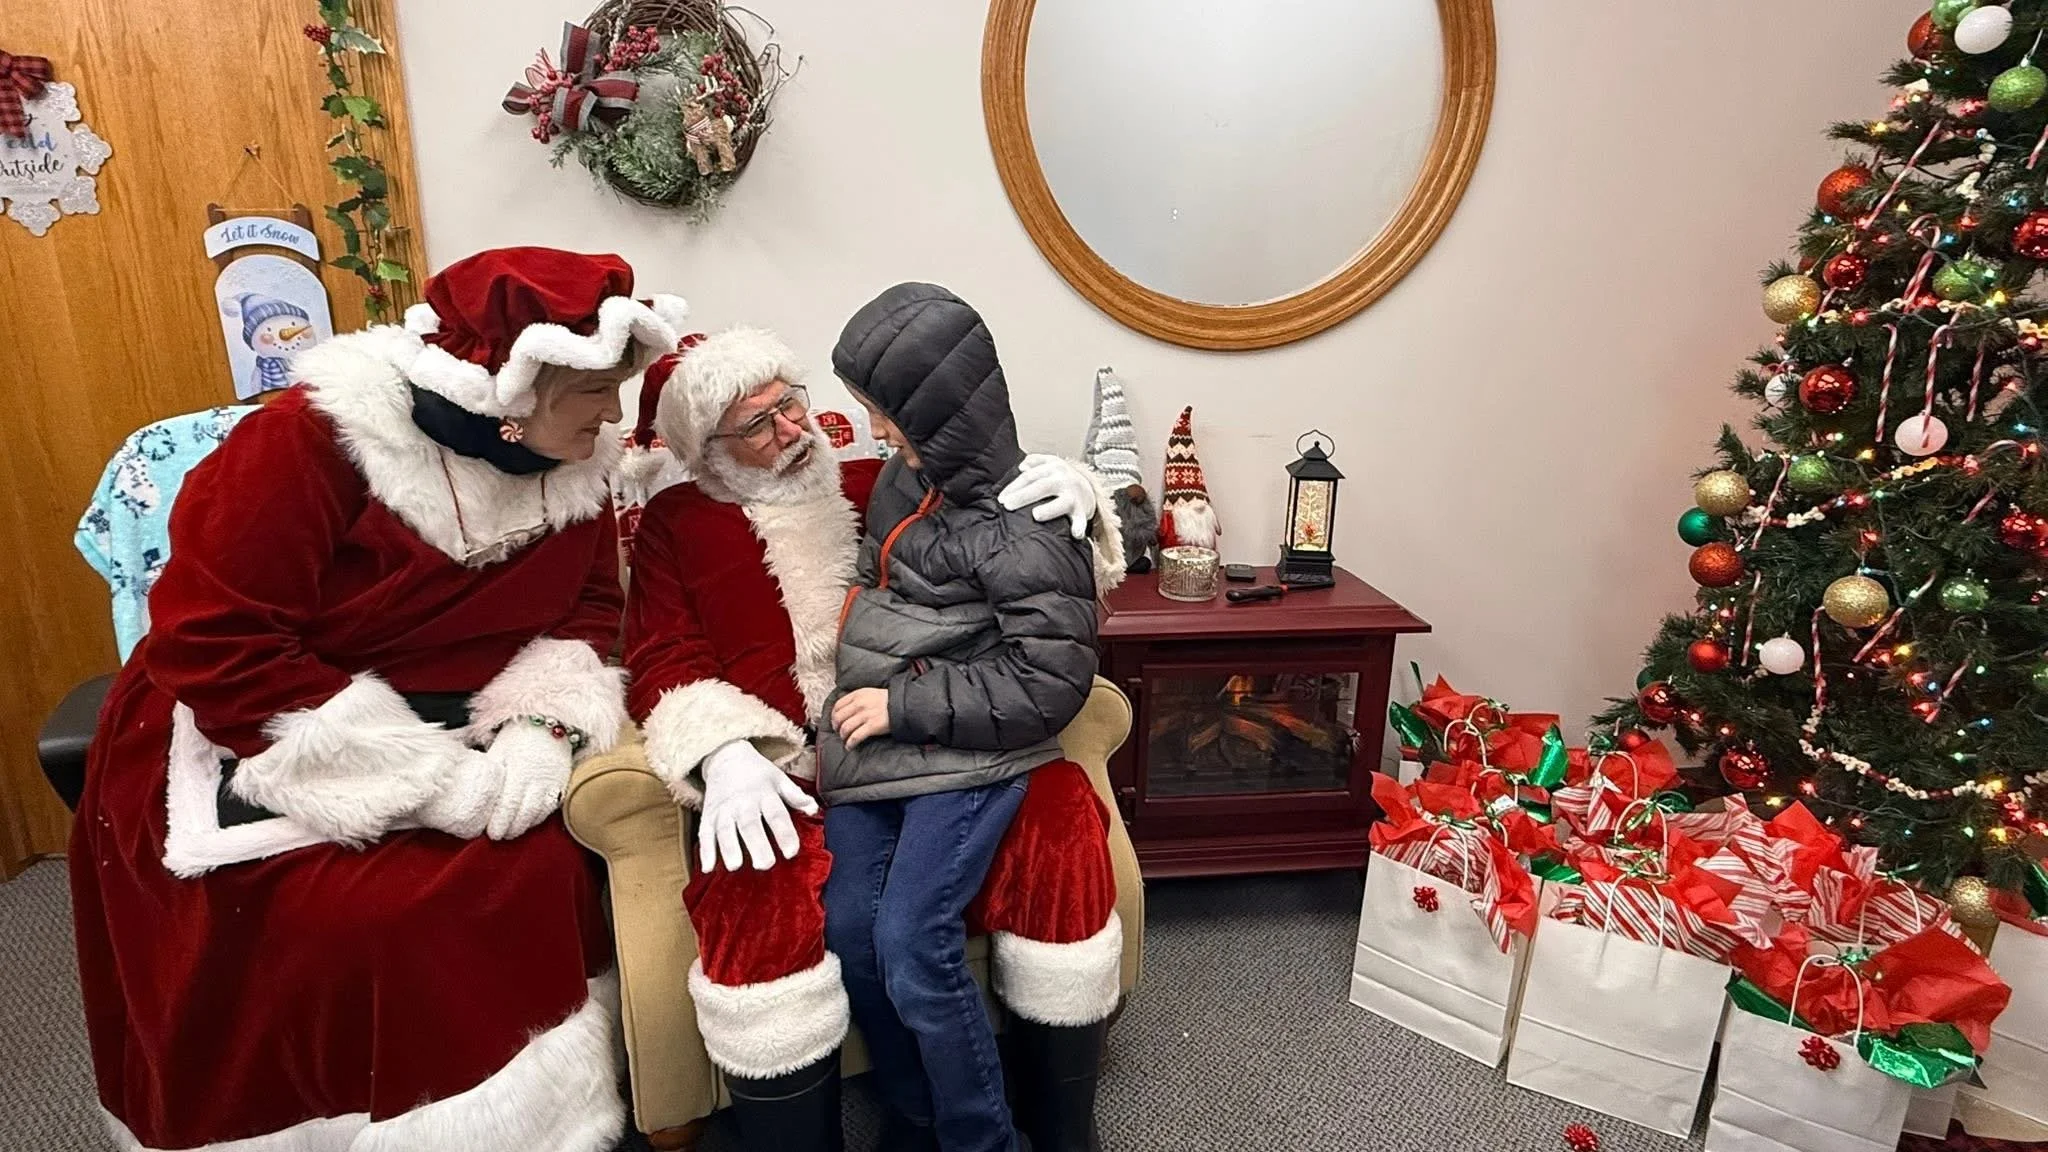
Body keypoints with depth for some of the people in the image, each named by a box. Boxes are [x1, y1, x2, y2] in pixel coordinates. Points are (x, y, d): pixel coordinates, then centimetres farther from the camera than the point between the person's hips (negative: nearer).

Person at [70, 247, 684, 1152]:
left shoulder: (574, 460, -7)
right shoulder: (310, 440, -22)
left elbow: (587, 606, -1)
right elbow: (211, 647, -23)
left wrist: (541, 728, -22)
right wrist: (425, 781, -28)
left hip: (441, 734, 4)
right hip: (248, 748, -4)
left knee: (543, 871, -17)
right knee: (358, 922, -24)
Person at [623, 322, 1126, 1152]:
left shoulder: (883, 486, 15)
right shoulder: (674, 524, 13)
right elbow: (662, 661, 3)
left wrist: (1074, 496, -13)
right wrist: (723, 753, -19)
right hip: (787, 771, -1)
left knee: (1061, 819, -22)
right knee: (761, 901, -33)